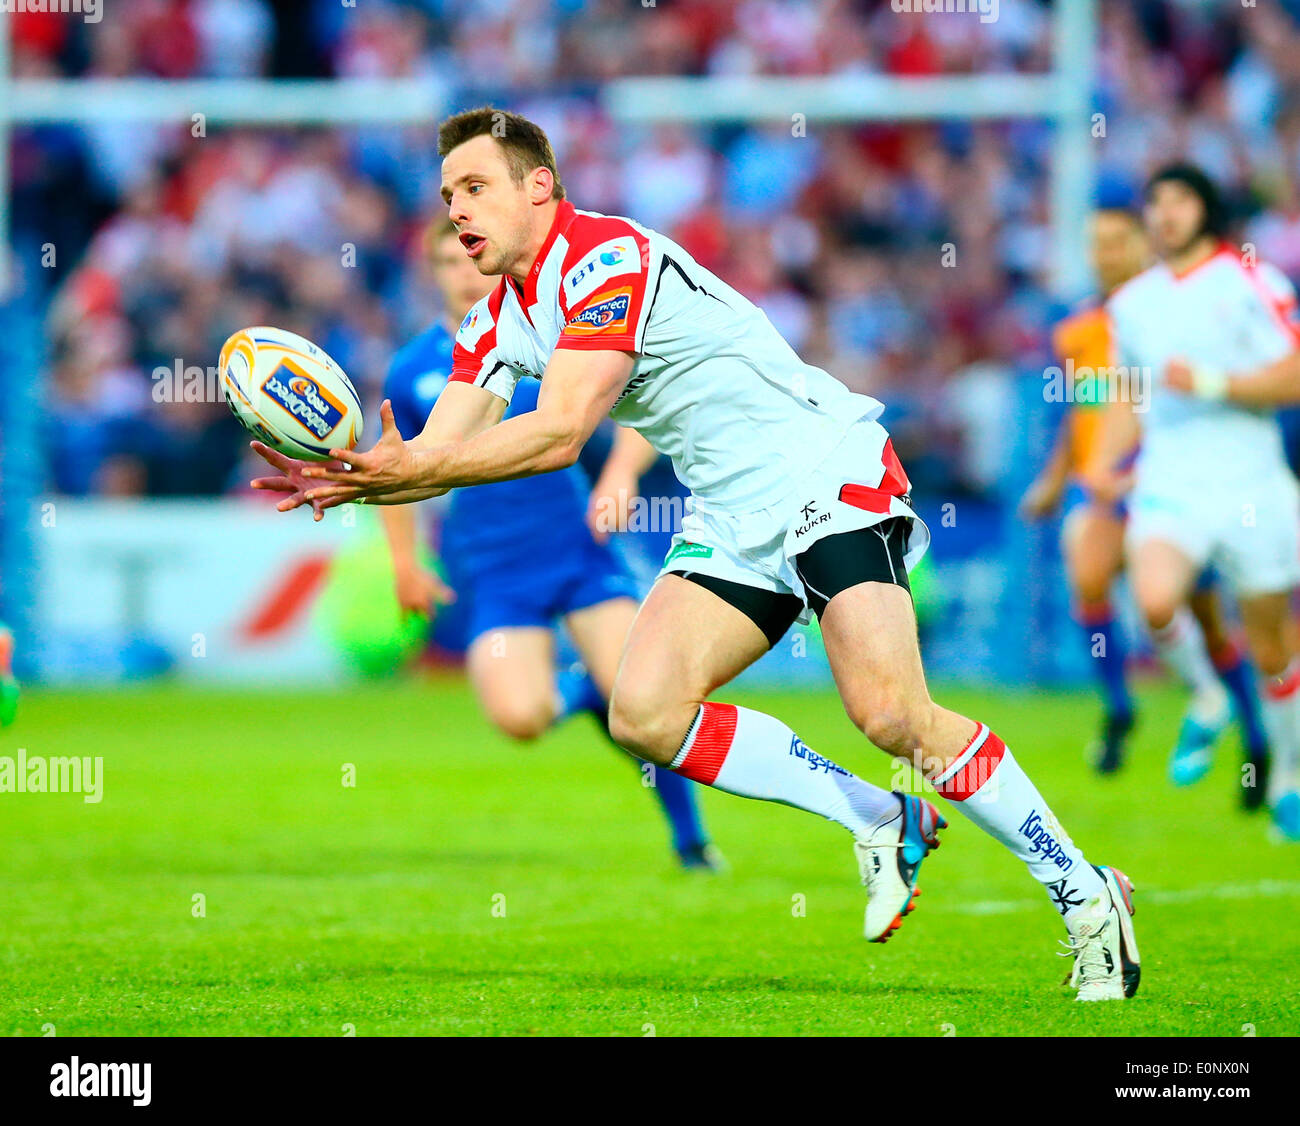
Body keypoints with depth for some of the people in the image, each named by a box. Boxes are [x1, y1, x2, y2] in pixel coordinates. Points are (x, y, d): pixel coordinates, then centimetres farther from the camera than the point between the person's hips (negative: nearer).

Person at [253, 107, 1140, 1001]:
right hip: (733, 521, 9)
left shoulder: (609, 259, -17)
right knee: (644, 712, -11)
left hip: (828, 472, -9)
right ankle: (880, 822, 3)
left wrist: (410, 466, -30)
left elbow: (558, 434, -26)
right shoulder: (497, 321, 10)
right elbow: (439, 450, 3)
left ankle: (1084, 893, -9)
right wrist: (350, 479, -17)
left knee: (892, 715, -23)